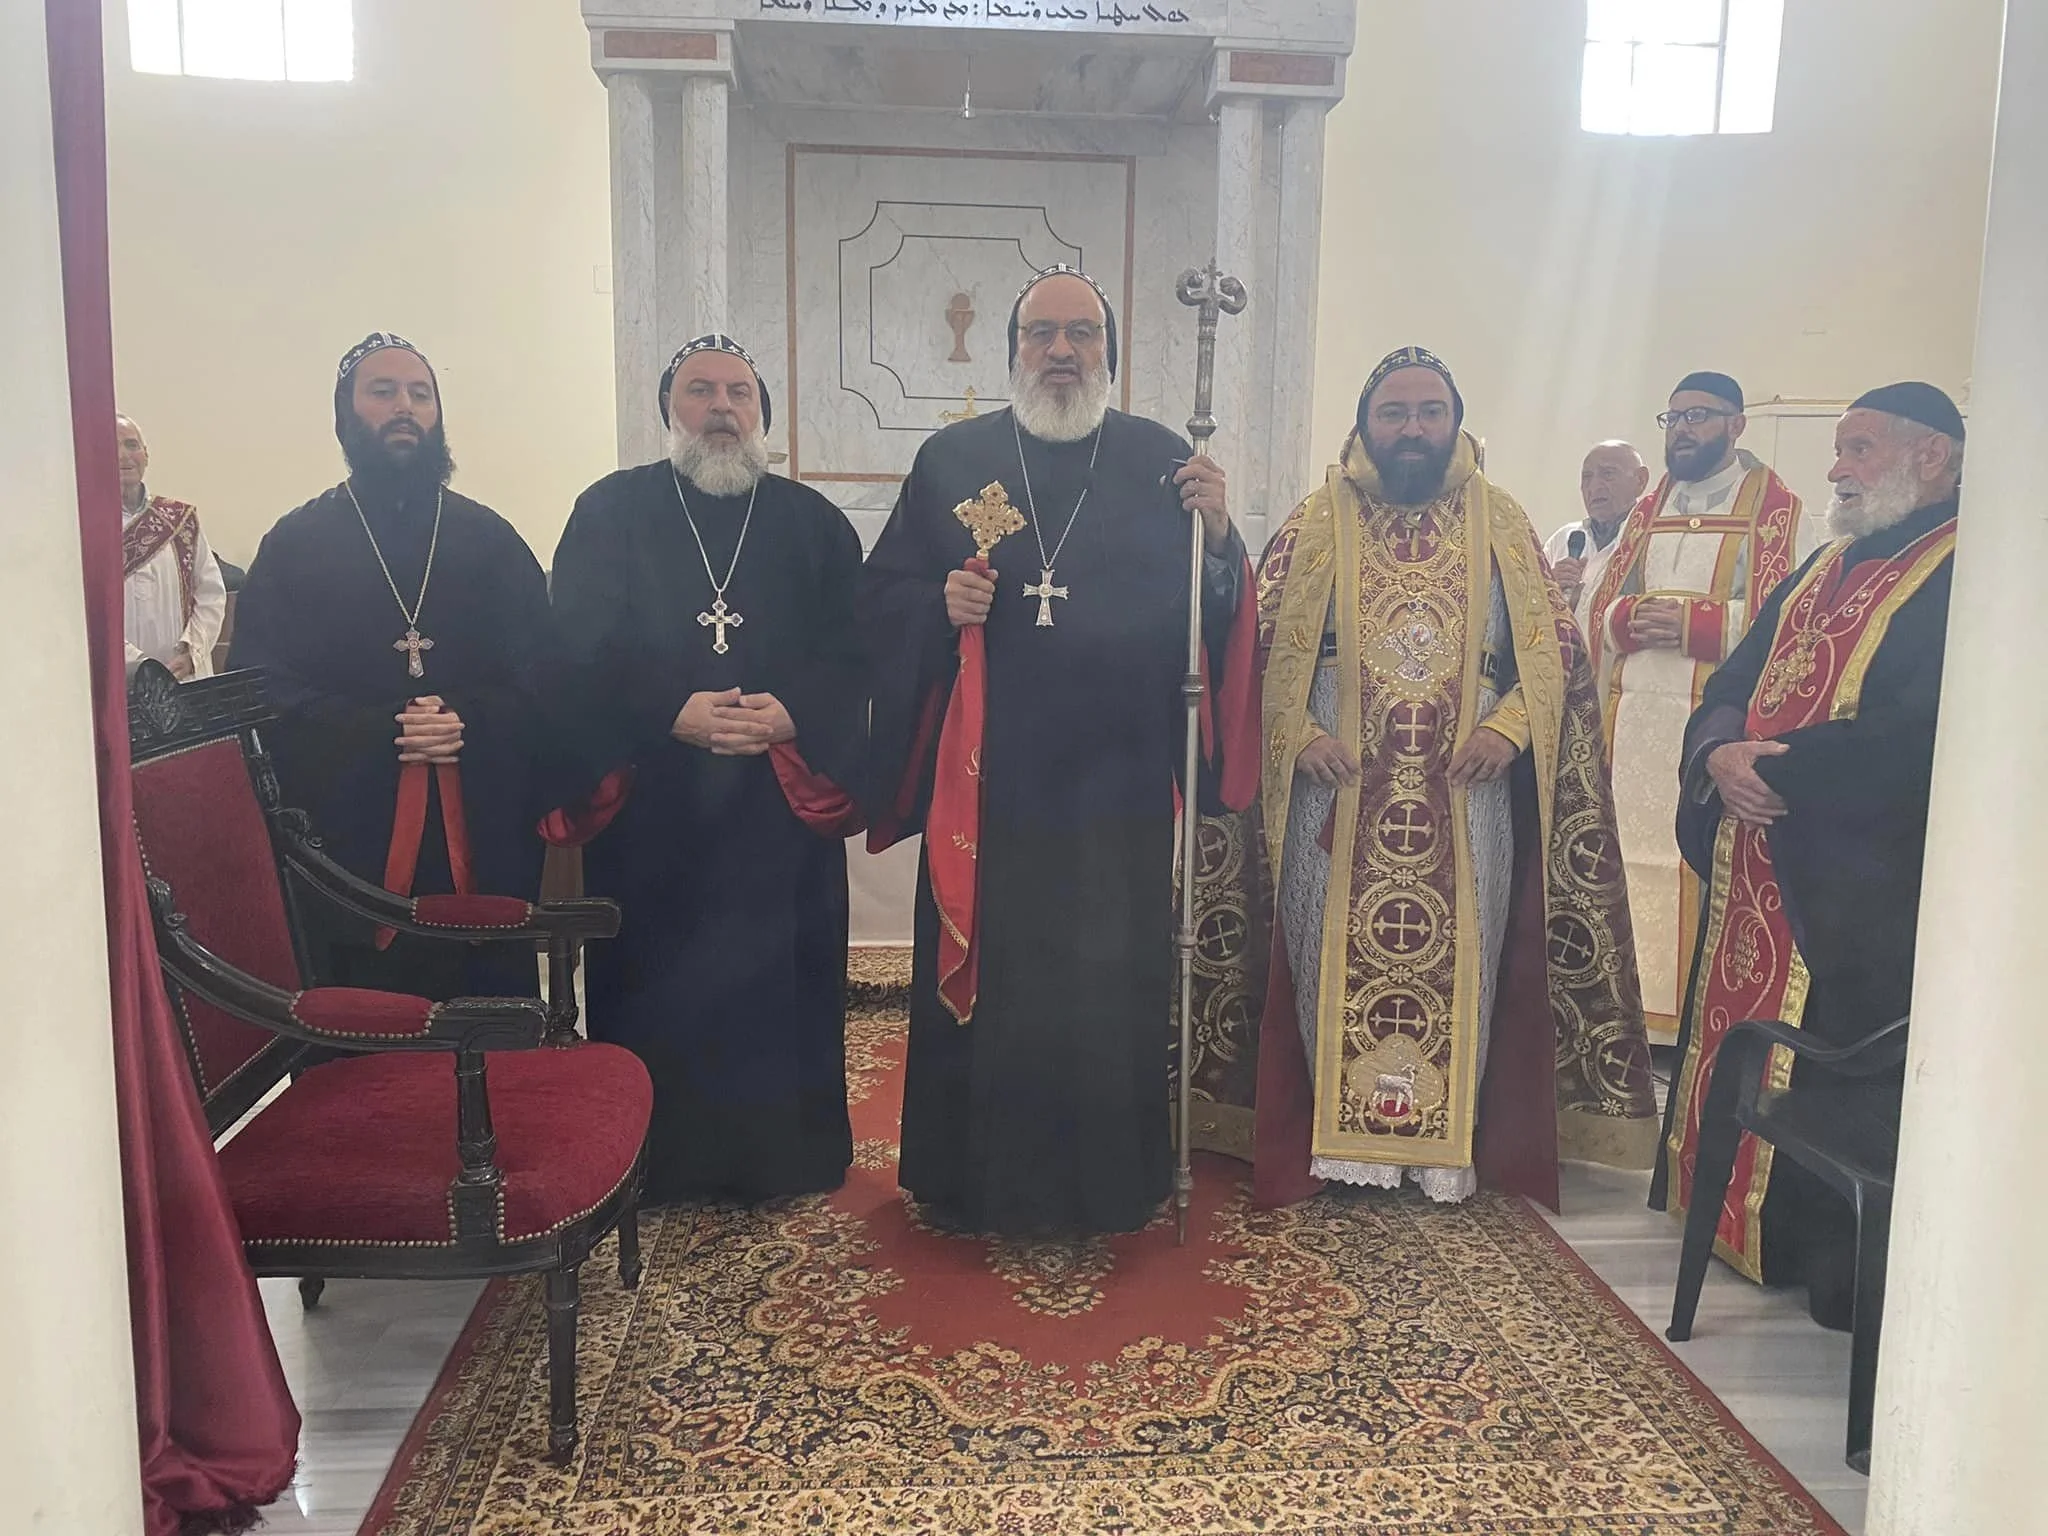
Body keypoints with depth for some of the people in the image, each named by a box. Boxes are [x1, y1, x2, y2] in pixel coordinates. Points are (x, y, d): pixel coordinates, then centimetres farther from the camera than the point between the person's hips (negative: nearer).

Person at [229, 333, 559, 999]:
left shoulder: (490, 539, 13)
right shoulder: (295, 544, 8)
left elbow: (544, 676, 4)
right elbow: (262, 689, -1)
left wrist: (470, 726, -15)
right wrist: (381, 733, -16)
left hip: (486, 837, 2)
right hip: (349, 838, -1)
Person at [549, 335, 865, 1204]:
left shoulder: (815, 524, 9)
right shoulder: (609, 513, 5)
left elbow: (847, 654, 0)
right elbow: (584, 649, -5)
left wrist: (791, 715, -18)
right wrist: (674, 712, -18)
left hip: (781, 805, 1)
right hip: (649, 804, -1)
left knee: (778, 982, 5)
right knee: (656, 987, 4)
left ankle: (782, 1156, 20)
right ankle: (656, 1158, 20)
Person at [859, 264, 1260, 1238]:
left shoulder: (1162, 462, 5)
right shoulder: (951, 461, 5)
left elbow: (1213, 614, 0)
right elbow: (879, 601, 7)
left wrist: (1217, 536, -19)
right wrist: (941, 605, -13)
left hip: (1117, 782, 0)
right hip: (985, 782, 0)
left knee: (1111, 988, 7)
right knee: (982, 982, 6)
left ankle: (1108, 1183, 25)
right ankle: (976, 1182, 24)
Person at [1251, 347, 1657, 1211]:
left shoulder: (1500, 525, 7)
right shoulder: (1315, 525, 4)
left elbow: (1556, 647, 7)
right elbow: (1262, 643, 2)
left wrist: (1509, 727, -9)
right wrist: (1298, 733, -12)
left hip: (1466, 800, 1)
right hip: (1338, 796, 0)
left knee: (1458, 965, 6)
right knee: (1336, 959, 4)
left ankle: (1447, 1141, 20)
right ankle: (1337, 1134, 18)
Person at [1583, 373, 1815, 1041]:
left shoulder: (1778, 512, 1)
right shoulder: (1648, 510, 18)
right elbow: (1596, 605, 14)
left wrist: (1697, 622, -18)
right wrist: (1629, 618, -8)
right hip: (1634, 721, 5)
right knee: (1634, 861, 5)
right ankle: (1637, 1008, 15)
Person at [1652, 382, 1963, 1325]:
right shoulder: (1826, 570, 16)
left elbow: (1918, 732, -24)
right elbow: (1729, 689, 12)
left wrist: (1782, 768, -17)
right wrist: (1722, 755, -9)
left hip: (1867, 890, -8)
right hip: (1760, 867, 8)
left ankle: (1842, 1270, 15)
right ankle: (1740, 1218, 31)